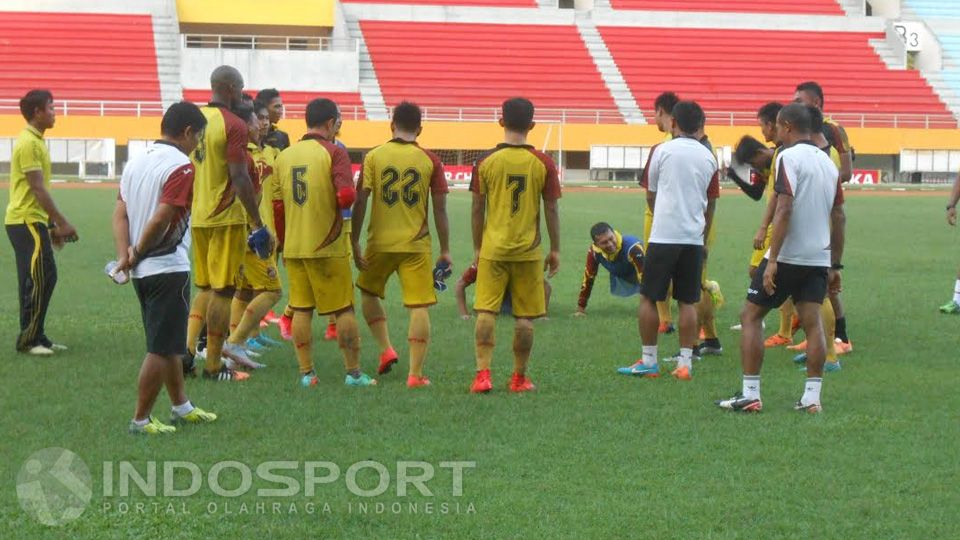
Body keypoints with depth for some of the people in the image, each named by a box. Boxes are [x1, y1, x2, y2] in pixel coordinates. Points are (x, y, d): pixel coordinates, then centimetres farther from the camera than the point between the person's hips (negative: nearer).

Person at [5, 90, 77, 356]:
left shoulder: (36, 141, 16)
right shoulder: (28, 144, -15)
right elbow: (37, 189, -20)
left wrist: (52, 224, 21)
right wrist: (62, 223, -19)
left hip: (33, 221, 10)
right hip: (27, 222, -10)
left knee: (39, 280, 11)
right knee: (39, 280, -9)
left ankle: (36, 337, 16)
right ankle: (28, 340, -4)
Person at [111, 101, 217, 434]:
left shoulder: (136, 163, 10)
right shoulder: (181, 167, -15)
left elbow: (120, 213, 3)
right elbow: (160, 220, -22)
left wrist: (126, 254, -5)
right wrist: (138, 254, -8)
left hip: (142, 271, 9)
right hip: (169, 269, -9)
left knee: (167, 343, 20)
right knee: (161, 349, 0)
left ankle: (181, 407, 32)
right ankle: (140, 420, 5)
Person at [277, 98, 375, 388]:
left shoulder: (284, 155, 8)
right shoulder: (334, 153, -9)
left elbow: (277, 203, 12)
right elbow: (346, 195, -21)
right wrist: (345, 200, 3)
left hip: (293, 246, 5)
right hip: (327, 245, -5)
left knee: (301, 309, 8)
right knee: (344, 309, 4)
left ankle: (306, 373, 7)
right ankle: (354, 372, 7)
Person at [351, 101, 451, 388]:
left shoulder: (373, 157, -1)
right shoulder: (430, 161, 0)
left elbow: (360, 202, -5)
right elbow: (440, 209, -1)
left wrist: (355, 243, 1)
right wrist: (445, 251, 6)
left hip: (380, 243, 1)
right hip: (417, 246, 0)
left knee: (368, 292, 24)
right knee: (419, 306, 3)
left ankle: (386, 349, 13)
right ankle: (415, 373, 0)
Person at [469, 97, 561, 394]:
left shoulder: (486, 161, -3)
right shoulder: (543, 163, -3)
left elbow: (477, 209, 2)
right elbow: (551, 209, 0)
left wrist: (477, 248, 12)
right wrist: (555, 250, 8)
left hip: (492, 249, 0)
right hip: (528, 251, 0)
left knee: (486, 311, 1)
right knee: (524, 317, 6)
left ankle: (483, 374, -7)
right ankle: (519, 377, 12)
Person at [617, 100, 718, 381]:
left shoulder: (662, 151, -3)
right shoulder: (709, 157, 7)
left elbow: (650, 195, 6)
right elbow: (711, 204, 13)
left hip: (663, 235, -3)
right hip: (694, 238, 3)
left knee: (649, 298, 5)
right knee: (688, 302, 7)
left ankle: (649, 360, 6)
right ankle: (685, 363, 5)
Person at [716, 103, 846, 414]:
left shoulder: (788, 158, -10)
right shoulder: (828, 163, 12)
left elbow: (784, 210, -20)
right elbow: (839, 217, 14)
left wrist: (772, 260, -21)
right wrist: (835, 266, 19)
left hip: (788, 257, -6)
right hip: (819, 259, 6)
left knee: (751, 317, 4)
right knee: (812, 322, 6)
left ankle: (750, 395, 1)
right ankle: (812, 397, -1)